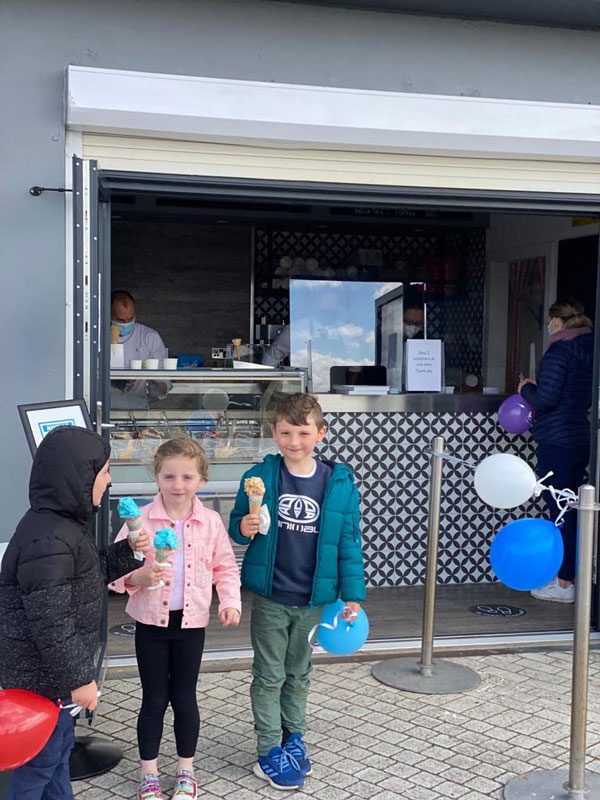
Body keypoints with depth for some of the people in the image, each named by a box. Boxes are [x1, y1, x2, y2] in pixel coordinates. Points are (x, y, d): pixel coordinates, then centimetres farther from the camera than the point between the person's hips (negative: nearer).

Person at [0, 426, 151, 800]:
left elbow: (92, 572, 19)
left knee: (60, 746, 23)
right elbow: (50, 623, -28)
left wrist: (129, 551, 5)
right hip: (40, 676, -10)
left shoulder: (65, 524, 5)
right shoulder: (47, 541, -28)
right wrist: (80, 677, -22)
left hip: (52, 672, 10)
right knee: (40, 760, 5)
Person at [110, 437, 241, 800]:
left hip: (191, 622, 1)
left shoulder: (211, 522, -4)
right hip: (151, 622, -1)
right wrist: (136, 578, -29)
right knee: (154, 699, 9)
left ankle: (186, 771, 29)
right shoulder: (140, 520, -10)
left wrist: (230, 601, -9)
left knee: (184, 698, 12)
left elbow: (226, 567, 5)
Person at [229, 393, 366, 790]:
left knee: (299, 672, 19)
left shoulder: (340, 482, -8)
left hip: (313, 598, 1)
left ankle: (294, 736, 37)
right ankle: (269, 752, 20)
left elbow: (349, 542, -2)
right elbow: (237, 524, 2)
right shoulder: (260, 476, -9)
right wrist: (243, 528, -21)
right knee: (269, 675, 9)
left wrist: (352, 594, -1)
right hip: (270, 597, -1)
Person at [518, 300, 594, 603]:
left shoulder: (559, 352, -14)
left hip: (557, 441, -9)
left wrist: (527, 388, 1)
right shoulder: (588, 352, 12)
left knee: (560, 511, -3)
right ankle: (570, 576, 22)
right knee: (570, 510, 15)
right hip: (582, 439, 9)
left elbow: (545, 399, -19)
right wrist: (537, 389, 21)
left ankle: (564, 584, 3)